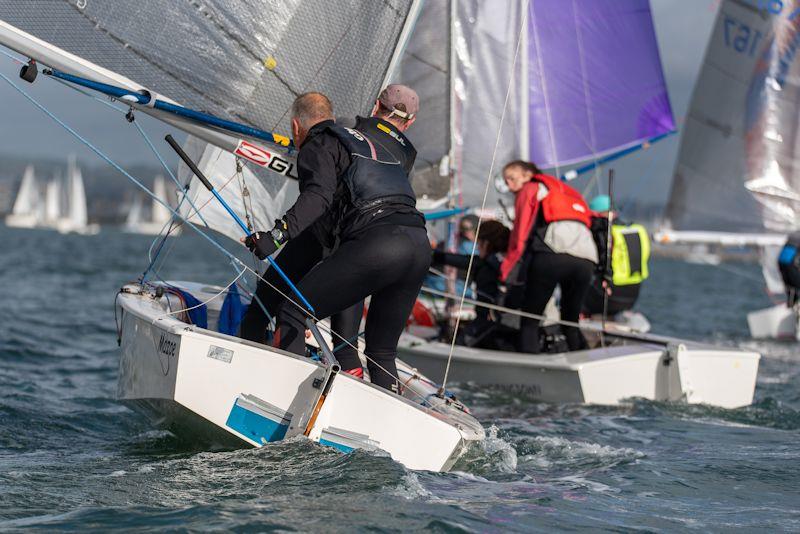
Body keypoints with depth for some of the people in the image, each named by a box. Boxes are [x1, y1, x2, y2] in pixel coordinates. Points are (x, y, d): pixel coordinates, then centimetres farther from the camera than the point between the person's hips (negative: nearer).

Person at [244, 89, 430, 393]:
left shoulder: (318, 145, 9)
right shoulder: (366, 139, 34)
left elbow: (319, 196, -11)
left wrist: (278, 234, -22)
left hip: (375, 240, -7)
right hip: (420, 245, 7)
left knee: (292, 313, -1)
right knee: (381, 354, 18)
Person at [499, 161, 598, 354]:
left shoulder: (530, 190, 17)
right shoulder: (568, 193, 37)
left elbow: (520, 237, 8)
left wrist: (506, 275, 8)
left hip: (553, 253, -5)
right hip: (586, 260, 6)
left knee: (529, 320, 2)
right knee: (571, 321, 20)